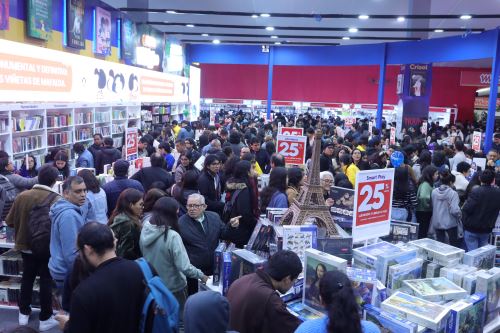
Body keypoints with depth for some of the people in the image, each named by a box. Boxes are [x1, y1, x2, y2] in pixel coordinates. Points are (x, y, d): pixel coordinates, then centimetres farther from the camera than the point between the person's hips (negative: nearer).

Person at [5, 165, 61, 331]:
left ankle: (24, 313, 35)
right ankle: (45, 318, 20)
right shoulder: (56, 199, -23)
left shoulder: (22, 196, -10)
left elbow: (10, 221, 0)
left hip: (25, 246, 4)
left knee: (27, 278, 22)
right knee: (46, 281, 10)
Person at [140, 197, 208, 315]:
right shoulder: (172, 236, -26)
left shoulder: (145, 231, -8)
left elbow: (146, 256, 6)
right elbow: (184, 267, -26)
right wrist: (202, 276, -11)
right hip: (173, 289, -5)